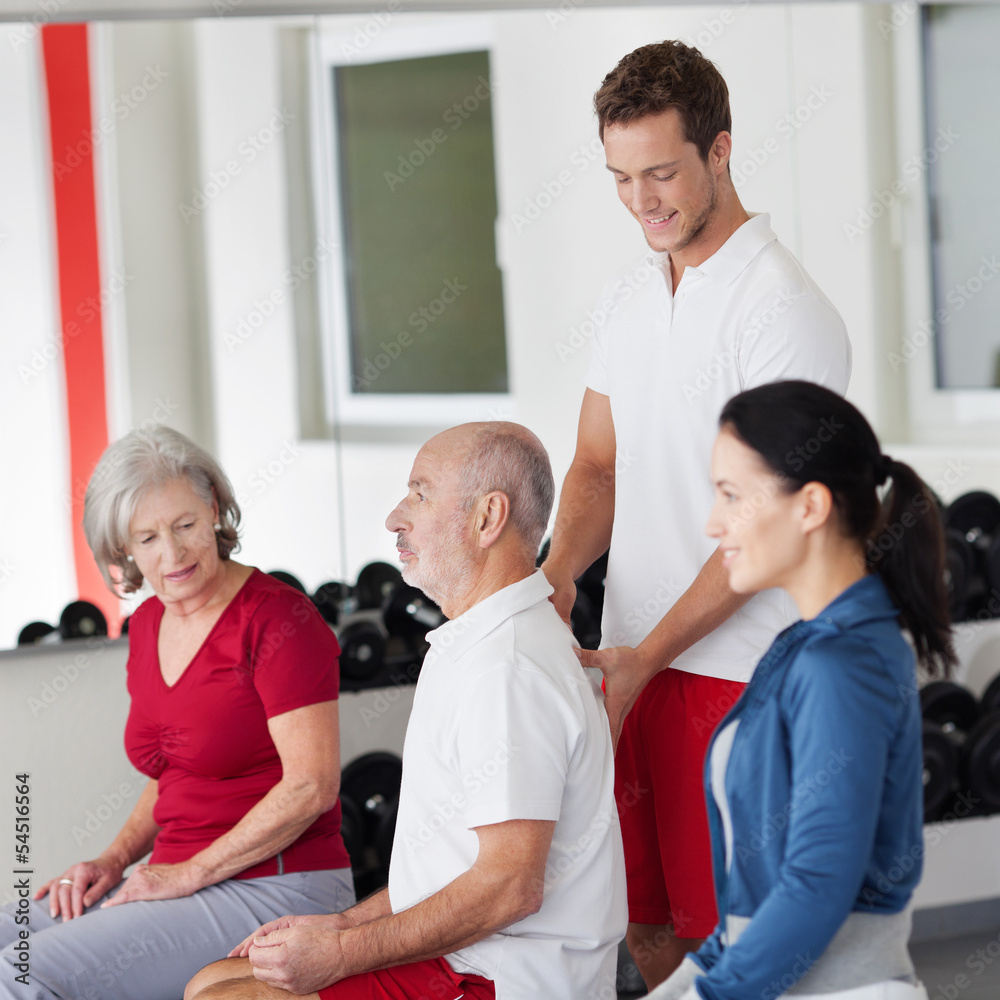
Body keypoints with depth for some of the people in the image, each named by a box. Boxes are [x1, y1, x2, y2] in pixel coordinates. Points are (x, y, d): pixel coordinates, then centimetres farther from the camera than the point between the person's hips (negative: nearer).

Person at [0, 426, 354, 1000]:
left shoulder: (278, 618, -13)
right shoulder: (148, 626, 12)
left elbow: (311, 786, -18)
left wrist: (189, 873, -15)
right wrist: (115, 860, 7)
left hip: (278, 888, -8)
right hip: (181, 884, 8)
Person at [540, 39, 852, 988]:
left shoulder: (781, 306, -13)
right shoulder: (627, 298, 13)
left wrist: (648, 655, -18)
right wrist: (557, 574, -6)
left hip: (735, 669, -7)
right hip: (633, 660, 7)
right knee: (646, 918, 13)